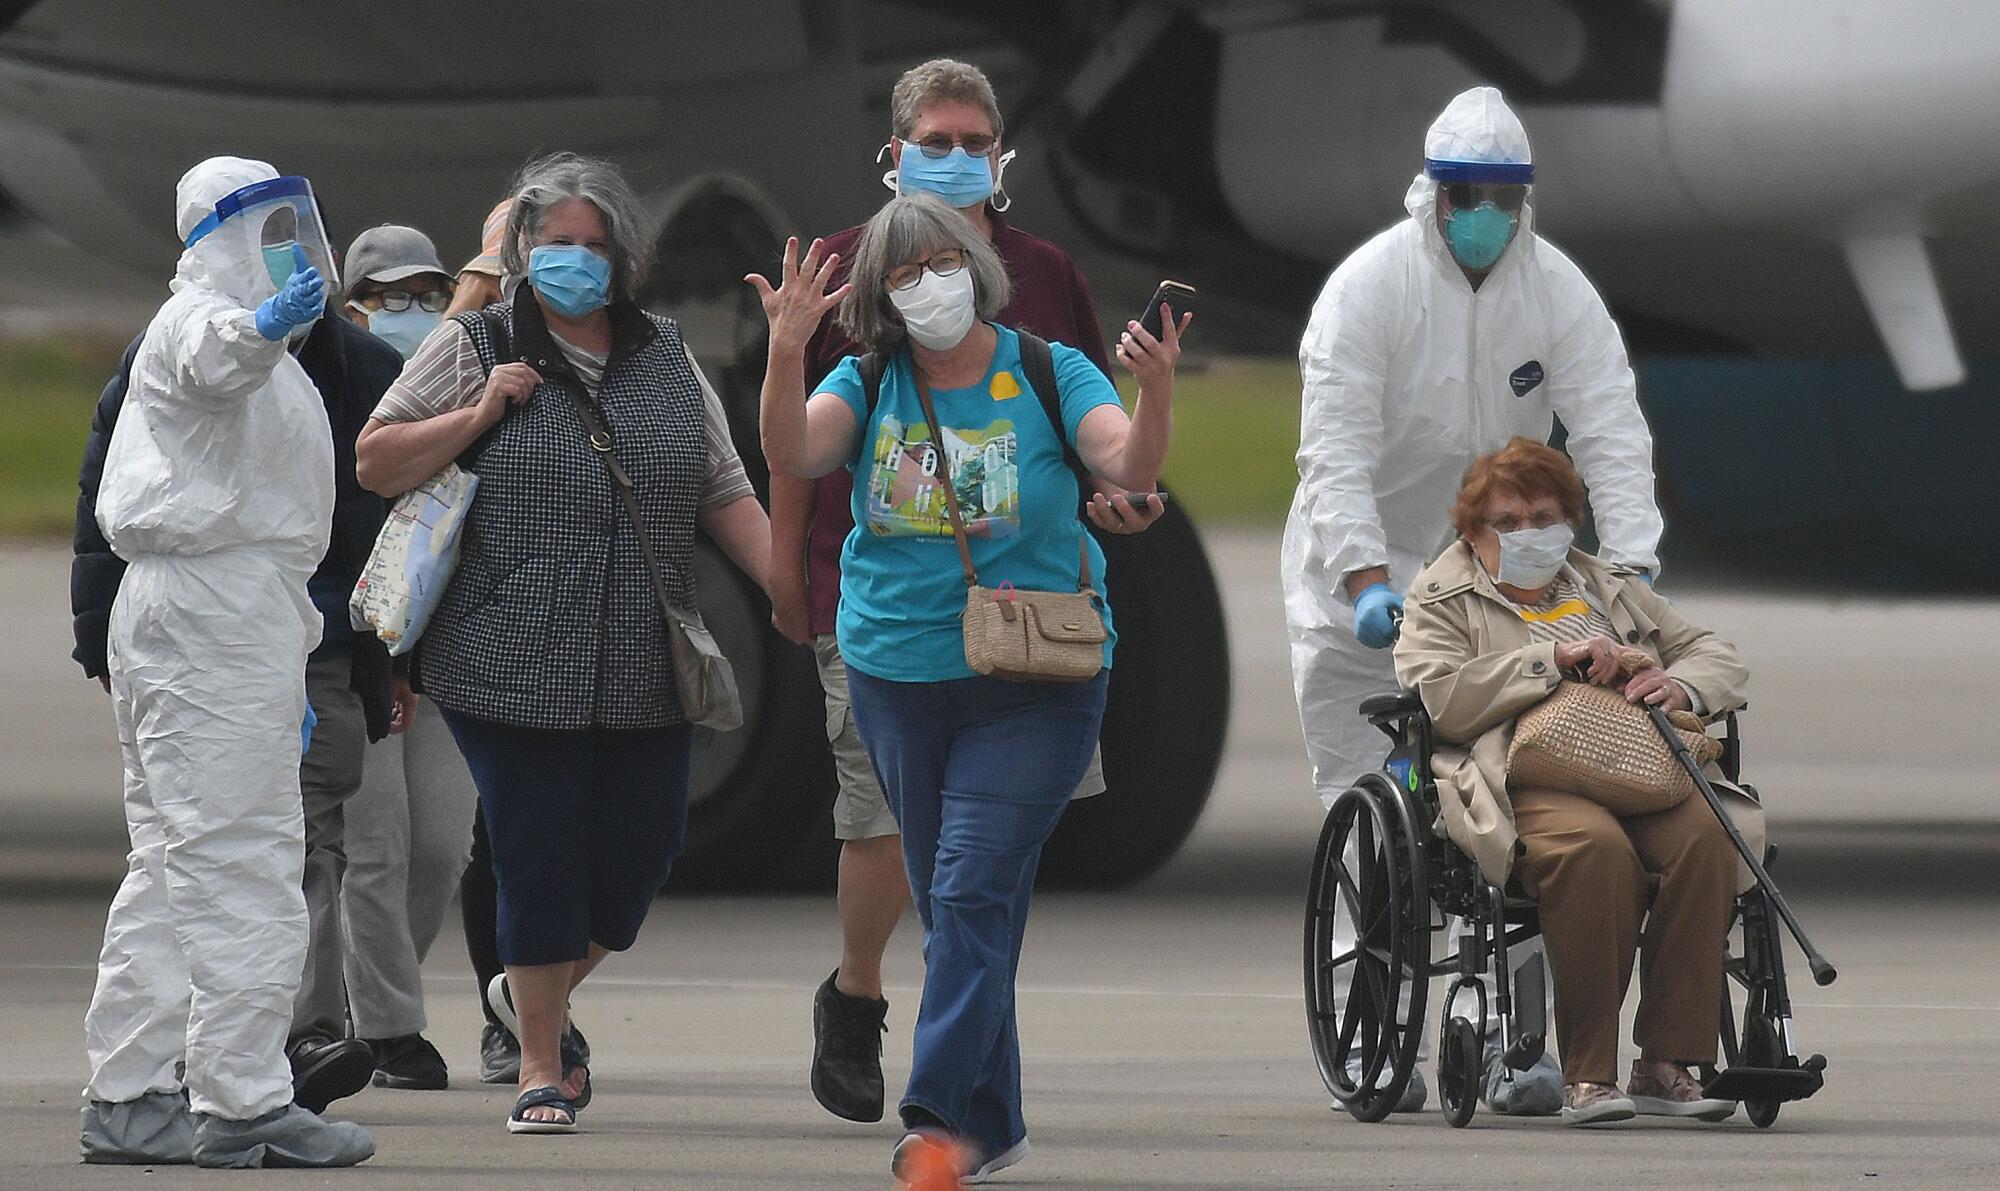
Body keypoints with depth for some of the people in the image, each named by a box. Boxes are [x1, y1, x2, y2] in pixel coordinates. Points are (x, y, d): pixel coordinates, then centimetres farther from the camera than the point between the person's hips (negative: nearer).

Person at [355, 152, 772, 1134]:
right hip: (515, 672, -4)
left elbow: (727, 497, 14)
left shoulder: (666, 360, 12)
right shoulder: (474, 349, 2)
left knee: (640, 850, 4)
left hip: (643, 674, 4)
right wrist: (476, 416, -11)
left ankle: (534, 991, 33)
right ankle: (541, 1067, 11)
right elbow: (375, 464, 2)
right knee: (540, 856, -3)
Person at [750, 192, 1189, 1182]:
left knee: (973, 892, -14)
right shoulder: (869, 385, 4)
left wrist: (1156, 392, -36)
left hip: (1034, 684, -4)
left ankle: (941, 1111, -19)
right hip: (898, 681, 4)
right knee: (946, 904, 10)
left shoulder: (1048, 375, -3)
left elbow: (1130, 467, -16)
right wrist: (786, 352, -28)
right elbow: (794, 456, -12)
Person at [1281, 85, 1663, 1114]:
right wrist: (1364, 578, -33)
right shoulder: (1369, 286, -13)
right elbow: (1337, 449, -21)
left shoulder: (1556, 291, -4)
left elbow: (1611, 432, -12)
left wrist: (1631, 566, -27)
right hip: (1363, 576, -3)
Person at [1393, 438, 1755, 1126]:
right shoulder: (1443, 601, 19)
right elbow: (1438, 698, -1)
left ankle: (1667, 1066, -31)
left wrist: (1679, 686, 3)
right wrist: (1554, 659, -7)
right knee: (1595, 846, -39)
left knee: (1704, 836, -32)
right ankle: (1586, 1075, -35)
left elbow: (1720, 659, 28)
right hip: (1529, 780, -4)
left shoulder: (1613, 590, 32)